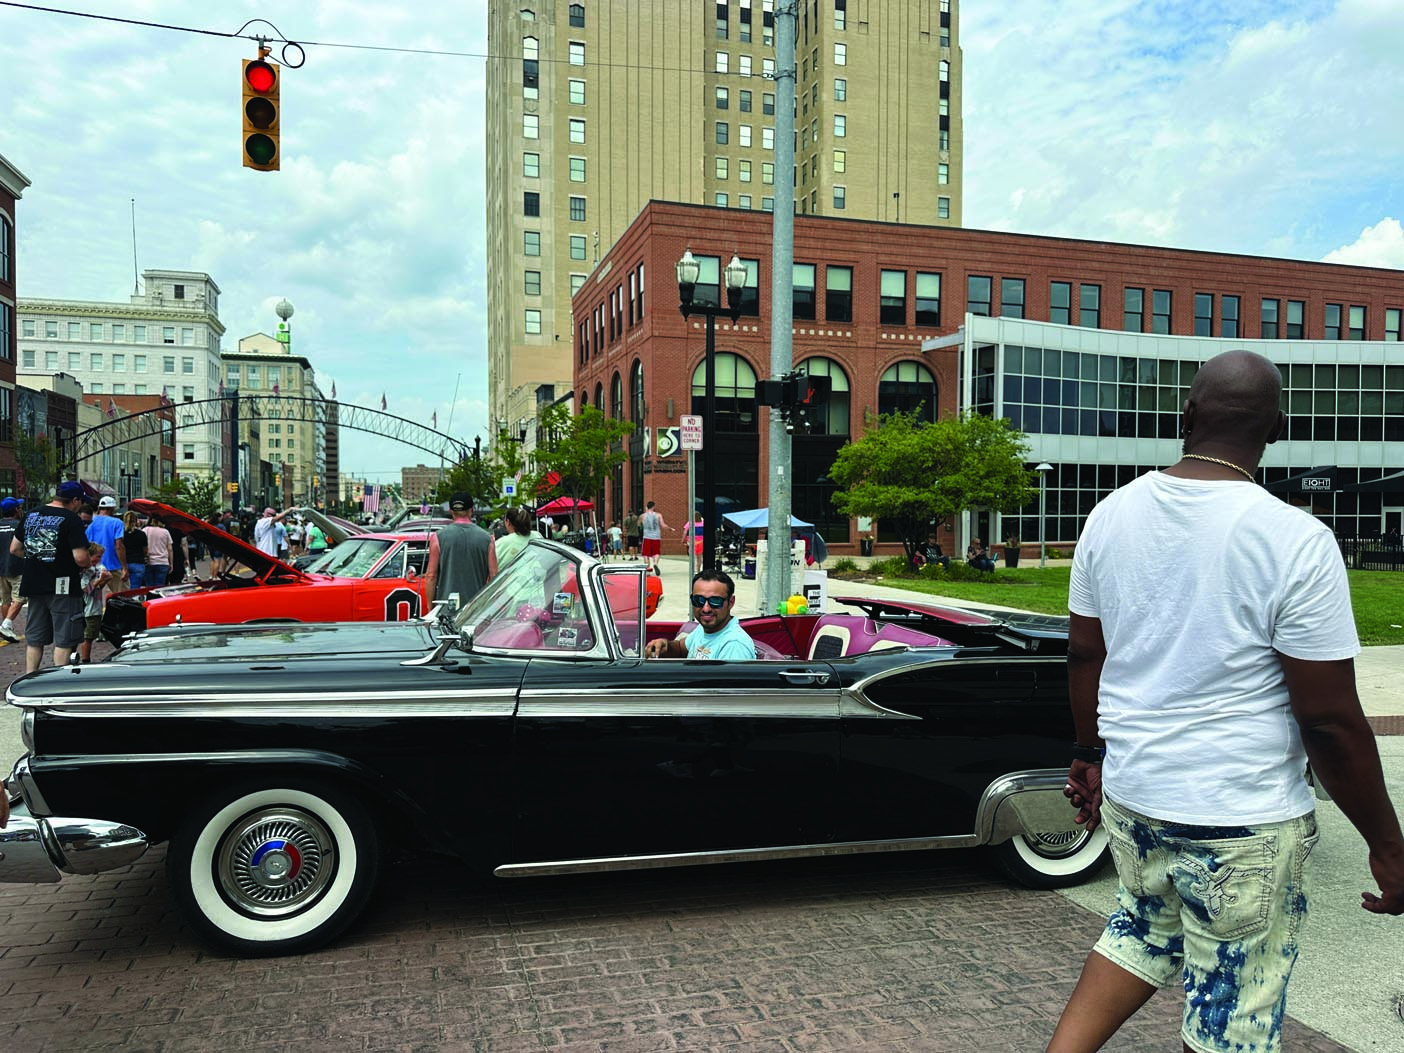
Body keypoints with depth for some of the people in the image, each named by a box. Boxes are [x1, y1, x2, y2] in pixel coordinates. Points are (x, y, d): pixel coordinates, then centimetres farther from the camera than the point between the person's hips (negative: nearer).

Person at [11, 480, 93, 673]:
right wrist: (87, 564, 0)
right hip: (62, 587, -7)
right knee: (63, 641, 1)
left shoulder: (31, 515, 8)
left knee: (34, 640, 16)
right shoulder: (71, 519, -14)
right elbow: (80, 557, -20)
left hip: (33, 585, 7)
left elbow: (15, 548, 14)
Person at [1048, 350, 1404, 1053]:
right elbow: (1329, 720, -16)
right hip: (1242, 823, -5)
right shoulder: (1296, 541, -18)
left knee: (1144, 931, 29)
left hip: (1129, 795, 5)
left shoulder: (1111, 515, -3)